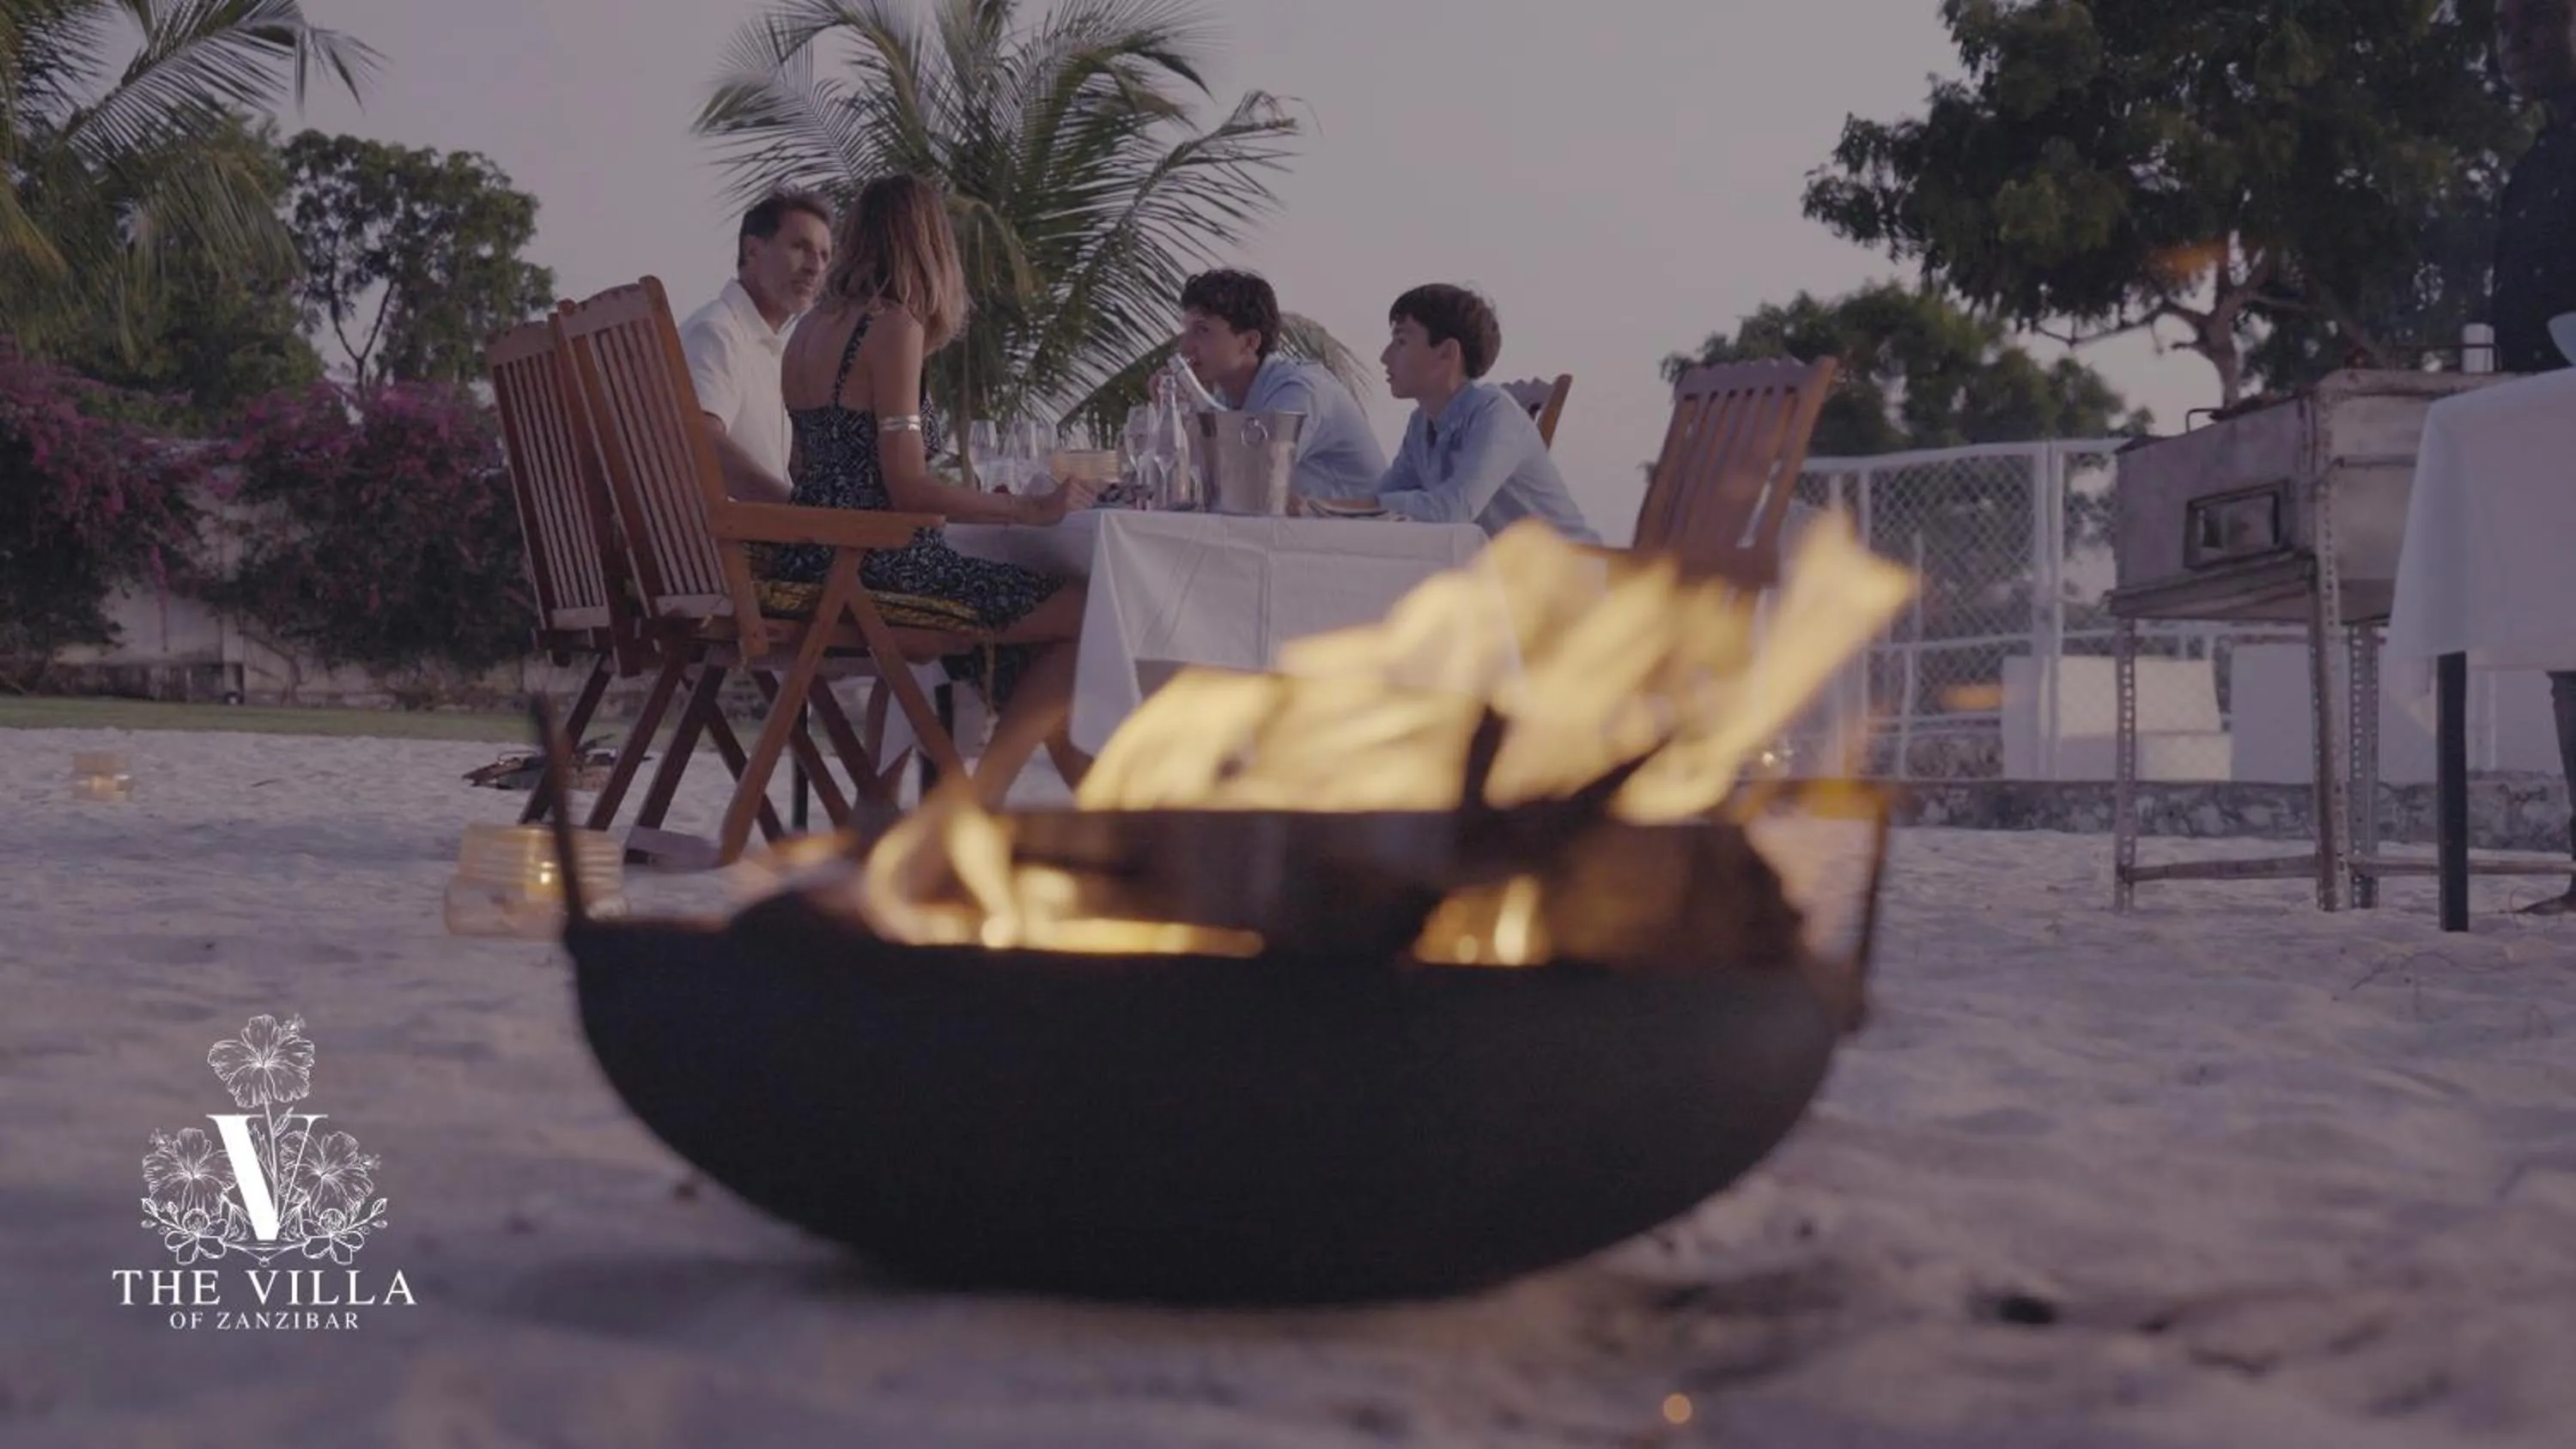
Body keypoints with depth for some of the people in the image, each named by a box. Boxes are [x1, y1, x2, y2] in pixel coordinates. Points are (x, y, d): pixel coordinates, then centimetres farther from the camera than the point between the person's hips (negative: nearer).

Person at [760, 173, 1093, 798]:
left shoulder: (812, 326, 15)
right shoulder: (894, 325, -11)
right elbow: (908, 489, -17)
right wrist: (1031, 507, -7)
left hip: (818, 562, 10)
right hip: (875, 568, -10)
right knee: (1090, 617, -4)